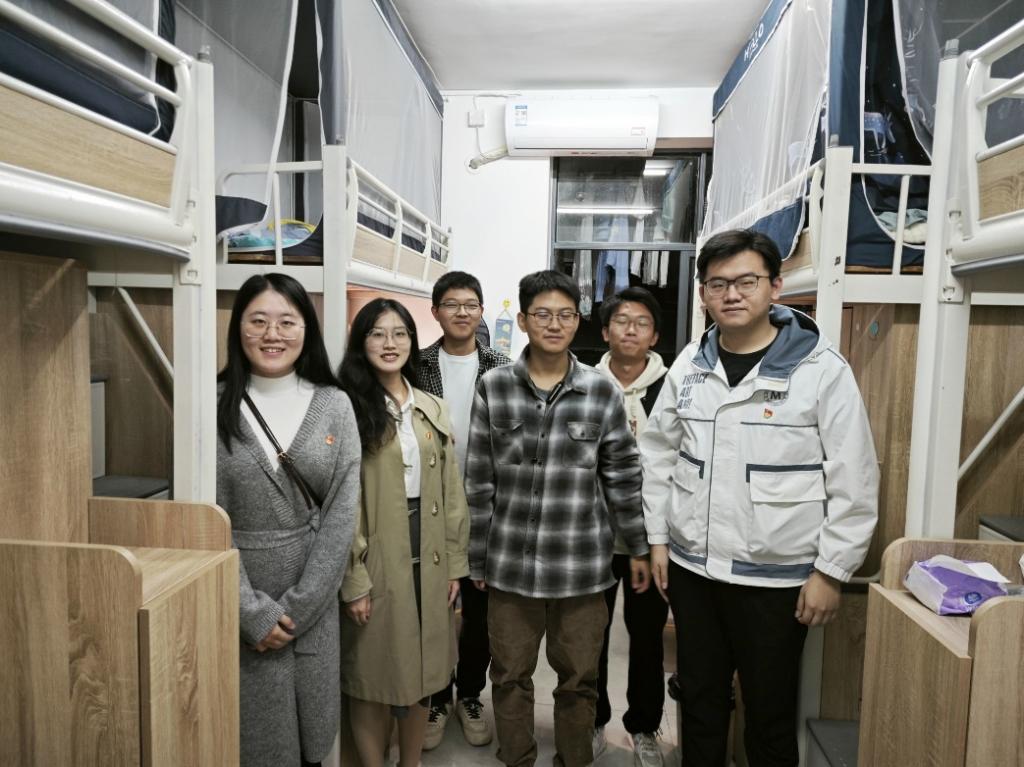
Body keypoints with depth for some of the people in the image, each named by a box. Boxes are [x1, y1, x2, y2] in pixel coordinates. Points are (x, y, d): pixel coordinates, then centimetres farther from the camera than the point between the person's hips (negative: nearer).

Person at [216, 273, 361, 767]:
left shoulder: (334, 405, -2)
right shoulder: (215, 407, -7)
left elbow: (342, 512, -5)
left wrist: (296, 606, -9)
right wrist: (254, 612, -11)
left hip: (313, 601, 2)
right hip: (239, 604, -1)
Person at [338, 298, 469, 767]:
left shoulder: (432, 408, 7)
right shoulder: (349, 408, -9)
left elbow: (450, 491, 8)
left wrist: (454, 563, 7)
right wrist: (353, 579, -14)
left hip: (428, 561, 5)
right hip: (377, 561, -5)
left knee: (421, 674, 17)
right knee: (373, 676, 10)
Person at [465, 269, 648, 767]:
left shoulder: (602, 392, -3)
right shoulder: (493, 387, -3)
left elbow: (623, 476, 3)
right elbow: (478, 480, 0)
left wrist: (639, 548, 7)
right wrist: (477, 557, 2)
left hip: (582, 563, 0)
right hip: (510, 561, 1)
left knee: (579, 678, 15)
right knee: (510, 675, 15)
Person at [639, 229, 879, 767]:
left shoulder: (821, 369, -11)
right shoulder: (690, 365, 2)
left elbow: (854, 479, -9)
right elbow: (658, 454, 8)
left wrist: (831, 570, -9)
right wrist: (658, 536, 7)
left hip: (776, 577, -3)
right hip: (691, 567, 4)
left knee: (770, 712, 13)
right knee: (699, 701, 19)